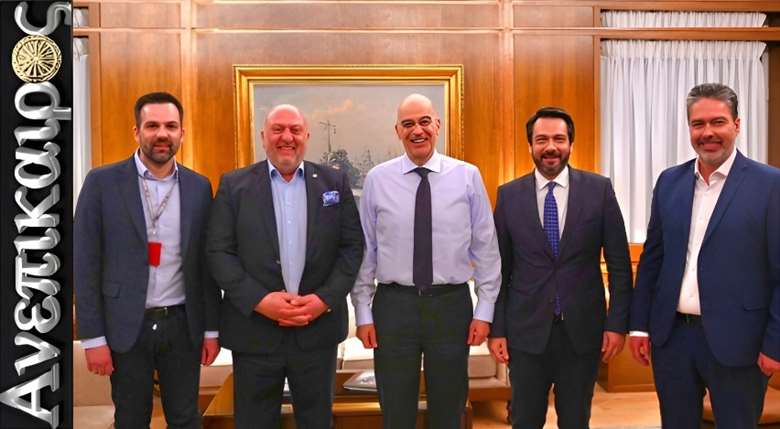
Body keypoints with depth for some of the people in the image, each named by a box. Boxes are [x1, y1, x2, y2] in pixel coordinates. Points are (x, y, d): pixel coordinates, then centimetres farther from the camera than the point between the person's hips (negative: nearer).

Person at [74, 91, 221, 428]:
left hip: (183, 324, 2)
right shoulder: (102, 182, -5)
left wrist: (211, 328, 5)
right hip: (126, 326, -1)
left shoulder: (199, 186, 2)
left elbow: (206, 262, 5)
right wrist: (93, 336, -7)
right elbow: (85, 263, -5)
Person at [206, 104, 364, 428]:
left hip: (319, 328, 1)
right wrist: (260, 300, -14)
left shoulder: (335, 181, 5)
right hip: (254, 330, 0)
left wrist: (325, 299, -10)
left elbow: (352, 246, 2)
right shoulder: (234, 185, 2)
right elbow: (219, 252, -3)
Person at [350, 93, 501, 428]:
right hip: (394, 305, 1)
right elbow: (365, 249, 2)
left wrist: (484, 311, -2)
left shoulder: (467, 176, -2)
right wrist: (363, 313, 1)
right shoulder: (377, 179, 0)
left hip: (451, 304, 0)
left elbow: (486, 247, 0)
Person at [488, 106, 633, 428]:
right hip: (527, 331, 0)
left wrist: (617, 323, -3)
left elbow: (619, 263, 1)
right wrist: (496, 329, 0)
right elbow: (500, 268, 2)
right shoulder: (509, 195, 0)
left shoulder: (599, 189, -2)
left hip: (583, 329, 0)